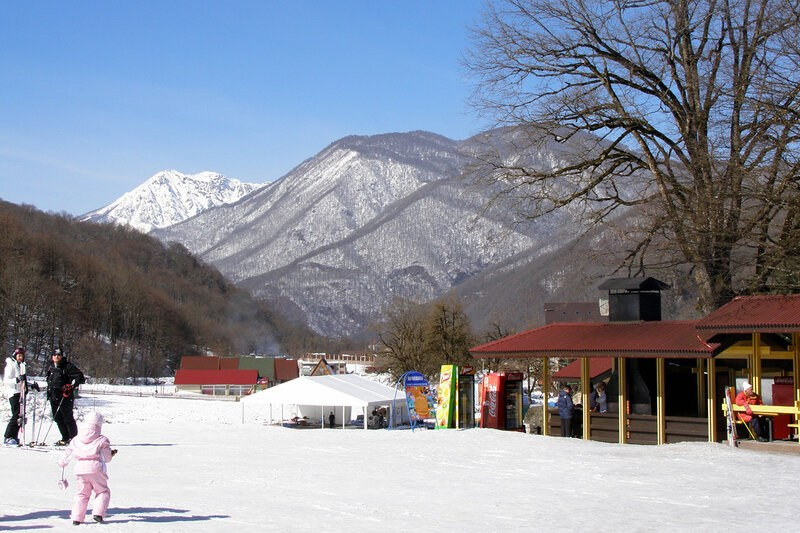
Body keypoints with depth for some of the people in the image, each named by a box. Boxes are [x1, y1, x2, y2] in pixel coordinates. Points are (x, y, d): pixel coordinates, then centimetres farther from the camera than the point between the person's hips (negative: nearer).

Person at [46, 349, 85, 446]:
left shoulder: (68, 366, -7)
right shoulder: (52, 368, 17)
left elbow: (80, 377, -10)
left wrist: (71, 386, -16)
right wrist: (49, 392, 25)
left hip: (65, 397, -8)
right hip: (54, 397, 8)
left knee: (68, 418, -7)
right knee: (57, 418, 8)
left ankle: (73, 438, 0)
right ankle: (65, 438, 17)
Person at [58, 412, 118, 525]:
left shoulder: (76, 440, 11)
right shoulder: (102, 440, -1)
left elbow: (68, 453, 20)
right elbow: (106, 458, 0)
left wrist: (62, 463, 38)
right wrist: (112, 454, 21)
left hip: (80, 469, 3)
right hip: (96, 469, -3)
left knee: (81, 494, 15)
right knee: (103, 491, 11)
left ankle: (76, 518, 6)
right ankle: (98, 513, -7)